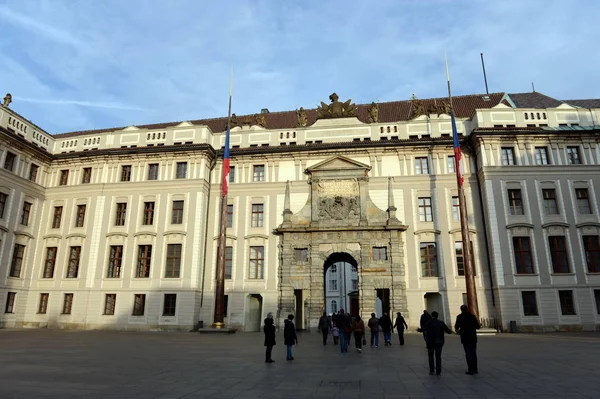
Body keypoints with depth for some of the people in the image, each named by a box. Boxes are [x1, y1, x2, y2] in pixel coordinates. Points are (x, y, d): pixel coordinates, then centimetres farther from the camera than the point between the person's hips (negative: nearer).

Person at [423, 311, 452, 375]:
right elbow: (449, 331, 1)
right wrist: (450, 331, 24)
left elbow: (423, 328, -20)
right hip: (439, 342, 2)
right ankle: (438, 371, 6)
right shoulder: (441, 323, 1)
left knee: (430, 356, 10)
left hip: (431, 342, -2)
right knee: (438, 356, 10)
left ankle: (431, 371, 6)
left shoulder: (429, 322, -7)